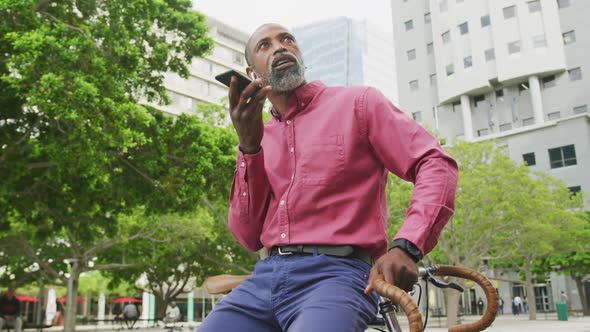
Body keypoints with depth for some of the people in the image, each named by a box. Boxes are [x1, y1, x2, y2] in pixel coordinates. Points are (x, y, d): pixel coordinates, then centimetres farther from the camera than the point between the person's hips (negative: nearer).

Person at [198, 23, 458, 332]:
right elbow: (249, 237, 8)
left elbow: (436, 165, -2)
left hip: (336, 274, -4)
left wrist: (405, 246, -18)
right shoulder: (260, 138, 17)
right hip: (264, 278, 5)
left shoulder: (357, 103, 6)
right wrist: (248, 147, -3)